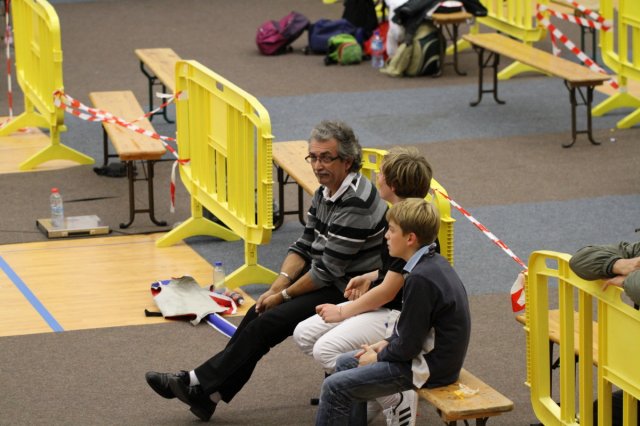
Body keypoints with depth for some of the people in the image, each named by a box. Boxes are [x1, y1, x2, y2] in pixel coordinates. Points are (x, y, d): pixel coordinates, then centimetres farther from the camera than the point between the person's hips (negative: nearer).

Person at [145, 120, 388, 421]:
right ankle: (209, 393, -3)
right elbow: (304, 247, 10)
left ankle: (198, 384, -8)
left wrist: (284, 295, -12)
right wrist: (278, 284, -6)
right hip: (324, 278, 9)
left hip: (347, 290, -9)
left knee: (269, 323, -15)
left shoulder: (356, 204, -24)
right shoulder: (325, 192, 6)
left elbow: (329, 270, -22)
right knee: (258, 313, -4)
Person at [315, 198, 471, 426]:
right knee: (345, 363, 20)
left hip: (429, 368, -10)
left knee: (335, 386, -9)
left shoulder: (420, 279, -25)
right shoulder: (433, 262, 5)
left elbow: (408, 345, -21)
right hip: (437, 356, 10)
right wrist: (386, 343, 7)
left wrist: (378, 357, -5)